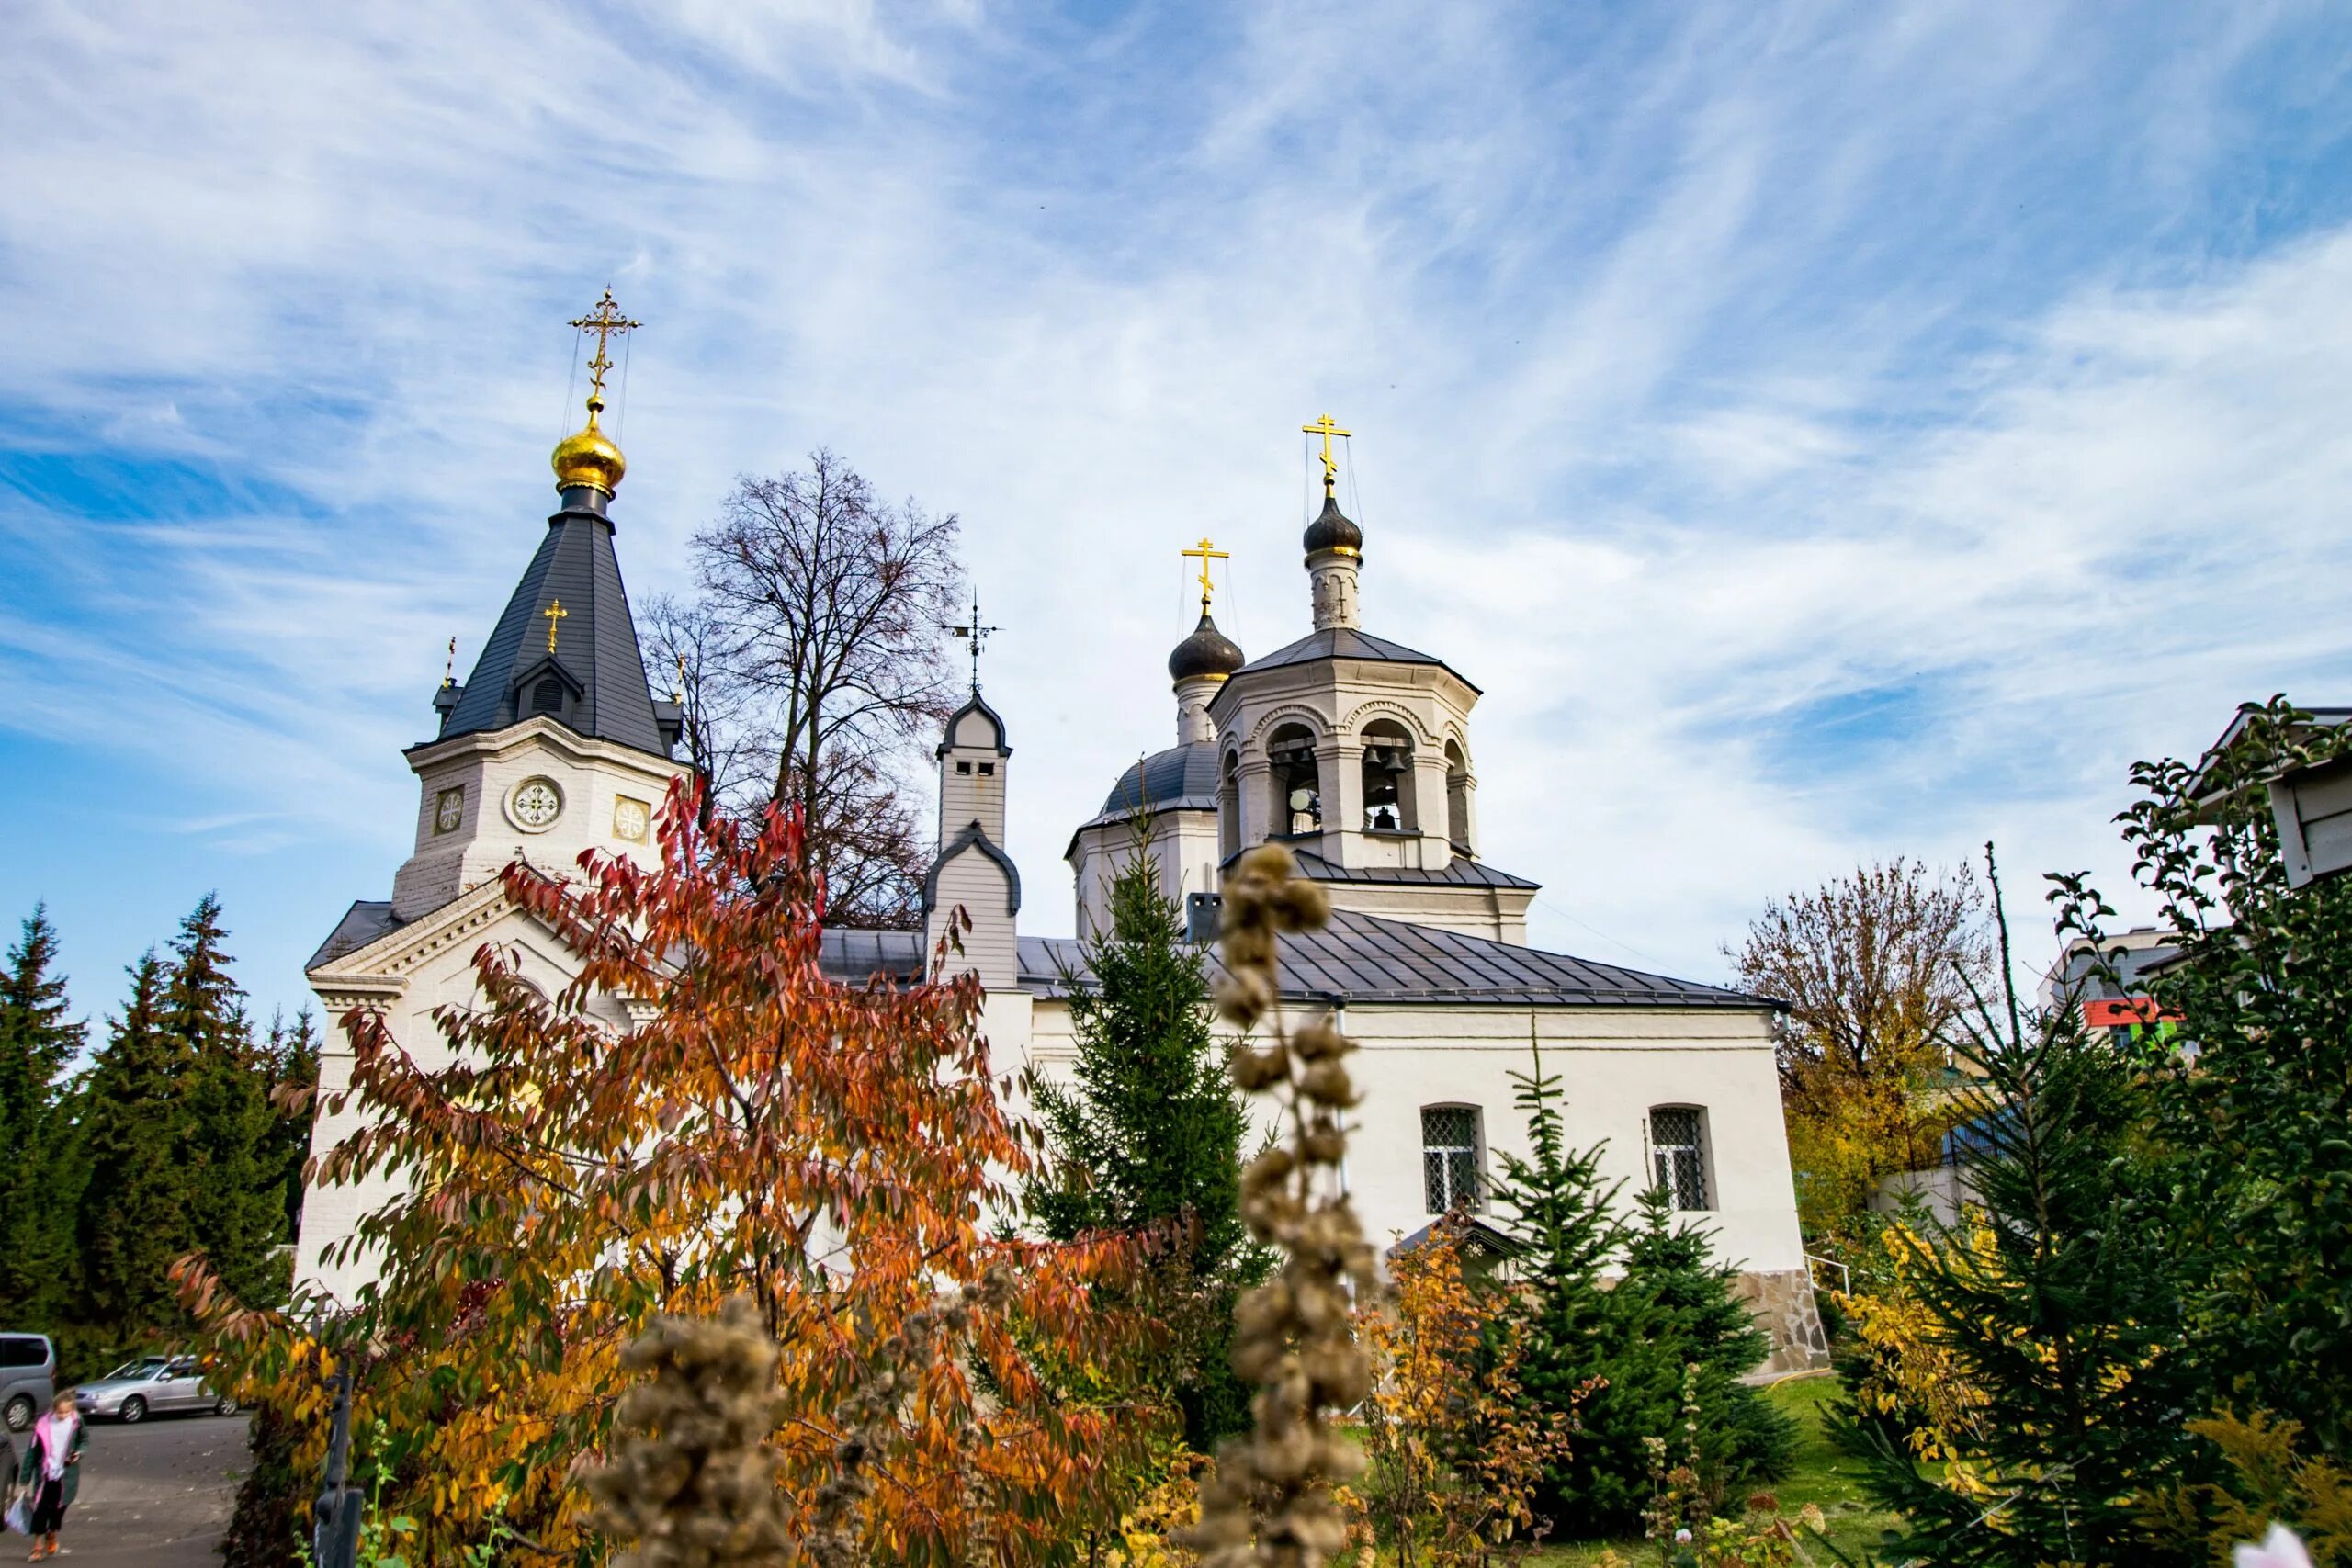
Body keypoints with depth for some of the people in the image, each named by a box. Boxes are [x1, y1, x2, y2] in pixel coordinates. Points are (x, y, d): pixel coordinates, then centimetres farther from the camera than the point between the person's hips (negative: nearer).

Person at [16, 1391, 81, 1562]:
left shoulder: (76, 1421, -7)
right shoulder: (43, 1425, -13)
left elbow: (83, 1440, 9)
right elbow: (32, 1452, -5)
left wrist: (79, 1452, -12)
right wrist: (24, 1479, -2)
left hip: (66, 1476, 1)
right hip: (45, 1475, -1)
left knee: (59, 1509, 11)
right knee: (40, 1510, -2)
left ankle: (52, 1536, 38)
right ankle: (38, 1546, 13)